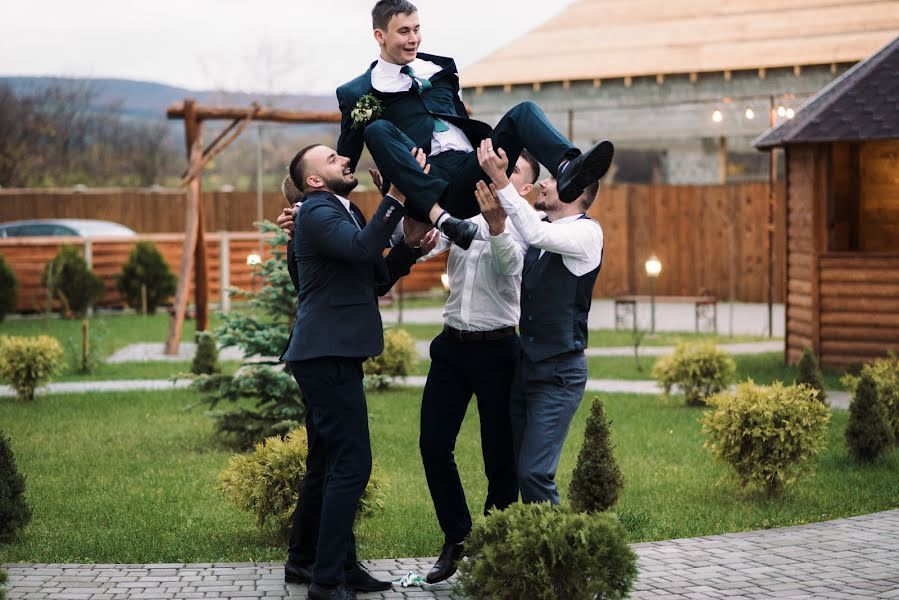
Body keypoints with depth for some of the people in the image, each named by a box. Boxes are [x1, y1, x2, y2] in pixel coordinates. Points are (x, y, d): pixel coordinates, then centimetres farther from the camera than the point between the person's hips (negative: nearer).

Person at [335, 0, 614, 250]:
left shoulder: (440, 68, 23)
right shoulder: (358, 93, 10)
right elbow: (344, 163, 14)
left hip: (472, 171, 4)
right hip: (425, 183, -4)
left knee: (524, 111, -12)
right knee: (377, 130, -30)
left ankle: (567, 169, -44)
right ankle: (441, 217, -47)